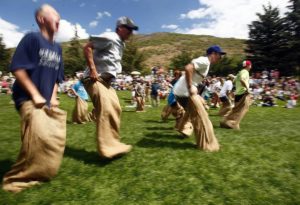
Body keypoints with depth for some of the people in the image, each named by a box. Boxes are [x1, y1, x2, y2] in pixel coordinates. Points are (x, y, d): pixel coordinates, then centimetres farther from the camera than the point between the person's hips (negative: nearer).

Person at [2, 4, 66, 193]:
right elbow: (18, 69, -14)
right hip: (29, 99, -7)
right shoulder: (32, 38, -8)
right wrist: (35, 95, -16)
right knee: (38, 137, -18)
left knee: (56, 138, 7)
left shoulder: (57, 48, 13)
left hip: (48, 101, 7)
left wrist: (53, 97, 7)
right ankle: (17, 180, 5)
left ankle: (43, 172, 30)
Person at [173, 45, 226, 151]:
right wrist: (190, 88, -23)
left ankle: (183, 128, 43)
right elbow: (188, 68, -27)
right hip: (185, 92, -10)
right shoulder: (205, 61, -11)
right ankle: (206, 144, 7)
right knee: (201, 117, -3)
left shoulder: (204, 61, 19)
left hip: (180, 91, 10)